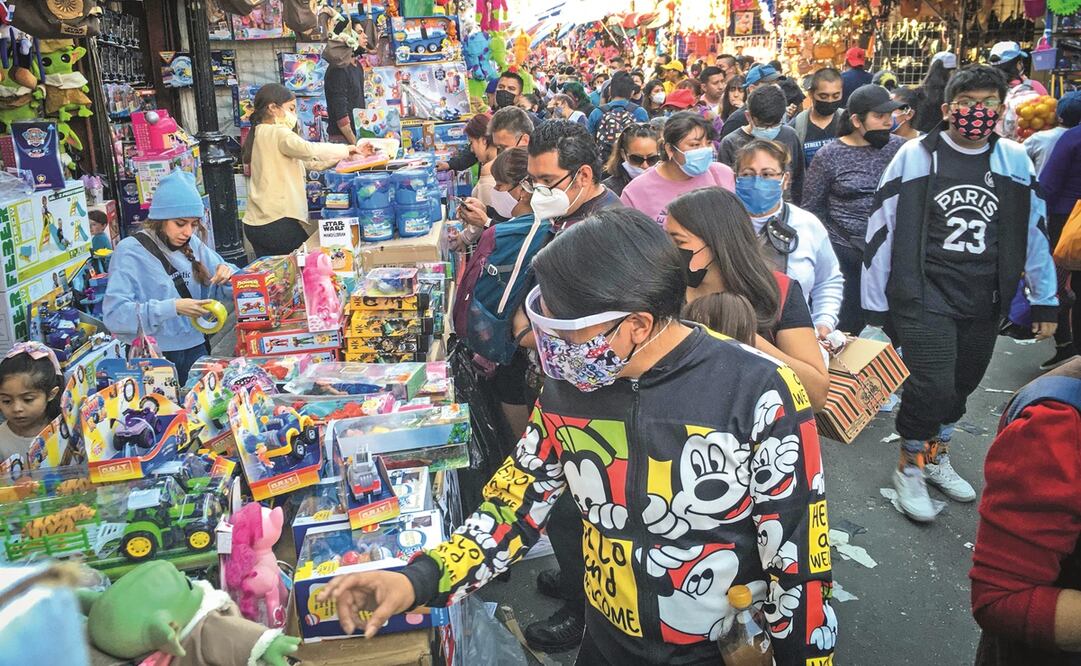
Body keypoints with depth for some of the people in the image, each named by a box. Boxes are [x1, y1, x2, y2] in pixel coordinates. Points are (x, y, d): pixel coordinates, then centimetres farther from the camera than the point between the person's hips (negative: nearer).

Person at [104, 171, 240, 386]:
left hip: (195, 348, 5)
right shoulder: (130, 251, -10)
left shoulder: (191, 244, 4)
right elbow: (114, 314, -19)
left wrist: (226, 273, -9)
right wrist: (172, 308, -27)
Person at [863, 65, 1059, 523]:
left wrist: (1045, 300, 11)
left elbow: (1035, 230, 11)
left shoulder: (1014, 160, 3)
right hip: (924, 296, -4)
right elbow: (882, 228, -4)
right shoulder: (916, 156, -6)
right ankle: (909, 467, 12)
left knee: (961, 385, 14)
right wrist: (876, 304, -3)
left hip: (985, 301, 4)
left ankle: (936, 457, 39)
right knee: (932, 386, -12)